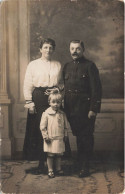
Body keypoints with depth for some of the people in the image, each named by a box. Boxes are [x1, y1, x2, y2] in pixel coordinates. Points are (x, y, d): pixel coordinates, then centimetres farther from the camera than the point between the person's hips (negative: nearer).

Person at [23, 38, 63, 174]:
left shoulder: (58, 65, 13)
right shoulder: (33, 65, 6)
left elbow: (62, 83, 16)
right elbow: (27, 85, 2)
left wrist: (57, 89, -6)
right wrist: (29, 102, -6)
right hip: (38, 99, -1)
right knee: (39, 131, -1)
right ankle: (41, 163, 8)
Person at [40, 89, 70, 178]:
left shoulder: (62, 114, 4)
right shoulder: (46, 113, -7)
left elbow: (66, 126, 13)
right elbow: (42, 126, -6)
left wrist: (65, 135, 9)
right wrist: (45, 136, -9)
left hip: (60, 139, 3)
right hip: (50, 139, -3)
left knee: (59, 155, 12)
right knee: (50, 155, 4)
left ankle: (58, 169, 26)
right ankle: (50, 170, 15)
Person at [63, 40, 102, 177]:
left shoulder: (89, 66, -3)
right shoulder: (67, 67, 14)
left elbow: (96, 89, -8)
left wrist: (94, 109, -14)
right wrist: (65, 107, 9)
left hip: (85, 108, -5)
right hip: (71, 108, 5)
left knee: (86, 138, 0)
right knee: (78, 136, 12)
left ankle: (85, 167, 8)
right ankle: (80, 164, 22)